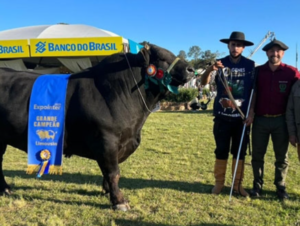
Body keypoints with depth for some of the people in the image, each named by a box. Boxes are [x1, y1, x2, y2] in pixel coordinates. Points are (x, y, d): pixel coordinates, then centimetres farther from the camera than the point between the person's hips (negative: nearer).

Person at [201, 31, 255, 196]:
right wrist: (210, 69, -33)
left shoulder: (251, 65, 1)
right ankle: (219, 183, 20)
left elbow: (254, 90, 3)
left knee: (240, 151, 9)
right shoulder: (220, 64, 0)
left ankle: (237, 184, 21)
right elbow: (203, 82, -12)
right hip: (222, 116, 0)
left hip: (242, 116, 1)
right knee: (221, 151, 7)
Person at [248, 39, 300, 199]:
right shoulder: (258, 71, 1)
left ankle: (280, 186, 23)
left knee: (281, 156, 10)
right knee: (257, 155, 8)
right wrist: (250, 110, -9)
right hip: (260, 120, 1)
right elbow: (253, 92, 4)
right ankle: (257, 185, 22)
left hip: (281, 121, -1)